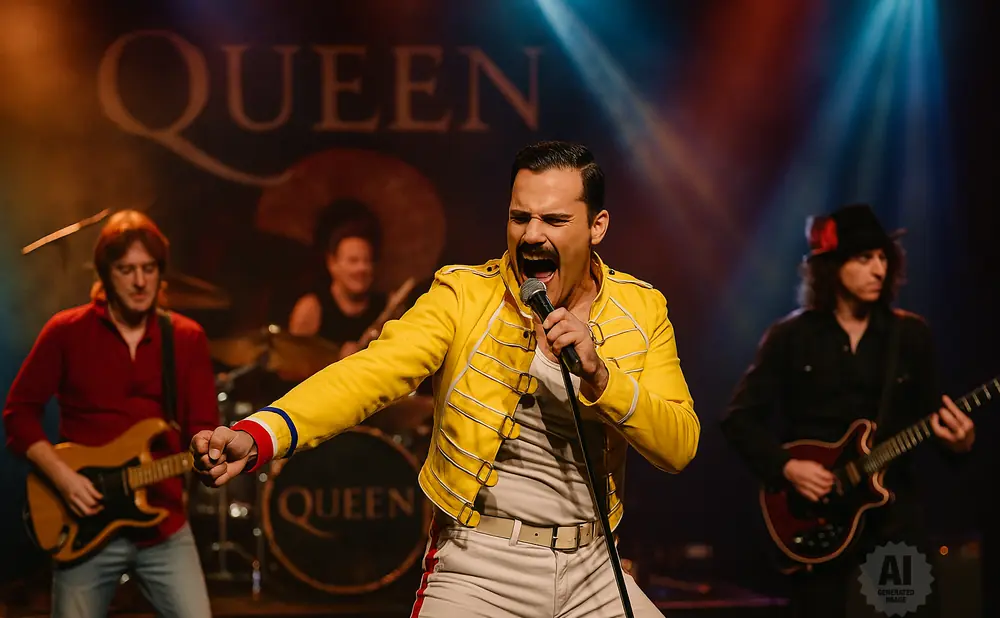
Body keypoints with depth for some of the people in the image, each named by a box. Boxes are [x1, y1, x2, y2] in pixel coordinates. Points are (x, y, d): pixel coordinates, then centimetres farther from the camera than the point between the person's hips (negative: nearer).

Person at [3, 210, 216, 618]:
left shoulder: (187, 338, 5)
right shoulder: (66, 331, -1)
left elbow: (202, 425, 3)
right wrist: (61, 475, -12)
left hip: (164, 526, 1)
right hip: (85, 527, -1)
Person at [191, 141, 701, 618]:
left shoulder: (642, 310, 2)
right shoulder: (464, 295, -7)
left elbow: (680, 446, -6)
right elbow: (371, 373, -22)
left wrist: (598, 375, -23)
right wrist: (258, 437, -38)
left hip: (591, 573, 3)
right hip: (478, 569, -3)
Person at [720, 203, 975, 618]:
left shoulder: (911, 334, 6)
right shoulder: (790, 337, -1)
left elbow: (928, 417, 9)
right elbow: (739, 419, 0)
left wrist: (957, 439, -14)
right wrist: (785, 467, -14)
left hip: (893, 509, 2)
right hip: (815, 511, -1)